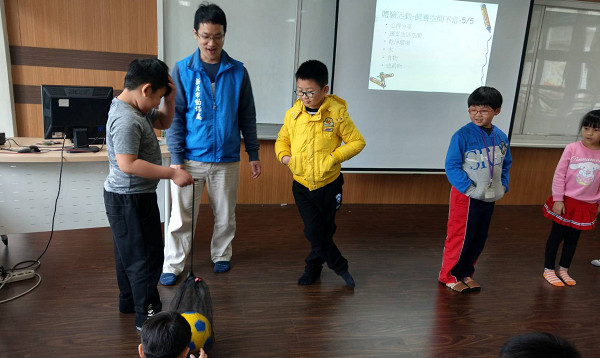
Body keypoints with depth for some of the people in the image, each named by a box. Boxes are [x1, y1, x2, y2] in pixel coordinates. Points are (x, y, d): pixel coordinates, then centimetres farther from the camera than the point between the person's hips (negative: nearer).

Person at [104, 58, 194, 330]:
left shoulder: (136, 109, 6)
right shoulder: (126, 120, -25)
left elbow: (164, 122, 18)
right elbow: (127, 164, -30)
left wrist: (170, 98, 0)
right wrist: (172, 173, -26)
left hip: (128, 197, 10)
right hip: (130, 199, -10)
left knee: (129, 252, 22)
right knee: (146, 256, 1)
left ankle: (129, 300, 39)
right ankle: (147, 315, 14)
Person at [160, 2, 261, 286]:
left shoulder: (237, 72, 0)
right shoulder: (182, 70, -3)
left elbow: (247, 116, 5)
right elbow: (175, 116, -4)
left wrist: (254, 154, 5)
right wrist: (176, 157, -10)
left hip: (226, 159, 2)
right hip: (190, 158, -1)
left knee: (225, 215, 14)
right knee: (181, 216, 6)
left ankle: (221, 255, 36)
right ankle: (172, 266, 22)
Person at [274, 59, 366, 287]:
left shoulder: (337, 114, -13)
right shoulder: (293, 114, -3)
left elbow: (357, 142, -6)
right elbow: (282, 139, 12)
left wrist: (334, 157, -18)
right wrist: (284, 156, -9)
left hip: (329, 184, -2)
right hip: (301, 184, 2)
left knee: (325, 229, 13)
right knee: (314, 231, 1)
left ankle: (313, 266, 37)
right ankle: (339, 266, 24)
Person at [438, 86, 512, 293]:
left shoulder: (501, 137, 4)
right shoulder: (463, 136, -14)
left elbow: (506, 165, 16)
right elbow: (451, 166, -14)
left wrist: (503, 186, 4)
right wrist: (469, 188, -18)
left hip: (489, 198, 6)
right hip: (466, 197, -6)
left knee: (479, 238, 15)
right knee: (460, 237, 1)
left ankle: (466, 273, 31)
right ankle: (449, 276, 18)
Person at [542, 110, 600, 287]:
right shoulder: (572, 148, -11)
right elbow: (559, 174, -9)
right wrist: (558, 199, -11)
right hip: (566, 201, -3)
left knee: (573, 238, 15)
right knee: (556, 236, 8)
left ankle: (563, 270, 31)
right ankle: (548, 270, 22)